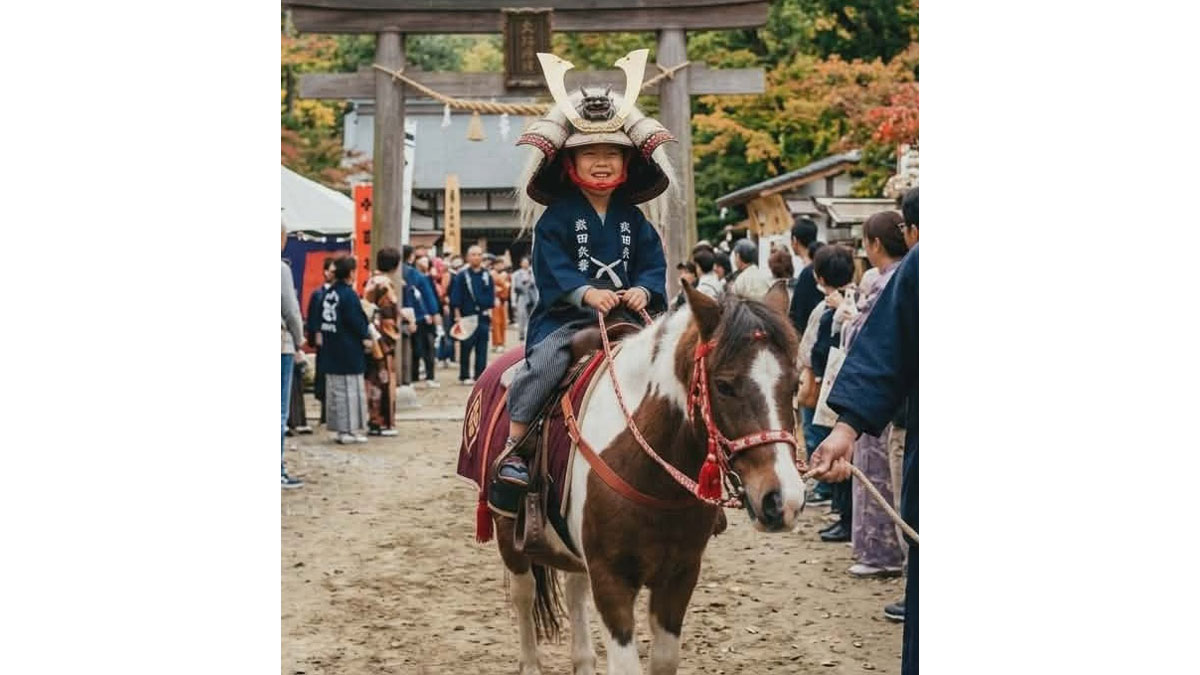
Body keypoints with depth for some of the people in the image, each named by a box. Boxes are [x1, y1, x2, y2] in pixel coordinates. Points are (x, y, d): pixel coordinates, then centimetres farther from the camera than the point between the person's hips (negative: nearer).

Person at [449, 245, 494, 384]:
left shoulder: (487, 276, 10)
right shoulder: (461, 275, -1)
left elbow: (491, 295, 13)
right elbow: (456, 297, -2)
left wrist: (489, 310, 3)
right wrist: (457, 314, -7)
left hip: (483, 316, 3)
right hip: (467, 317, -3)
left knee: (482, 348, 5)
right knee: (466, 347, 0)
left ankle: (480, 375, 10)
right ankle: (464, 376, 7)